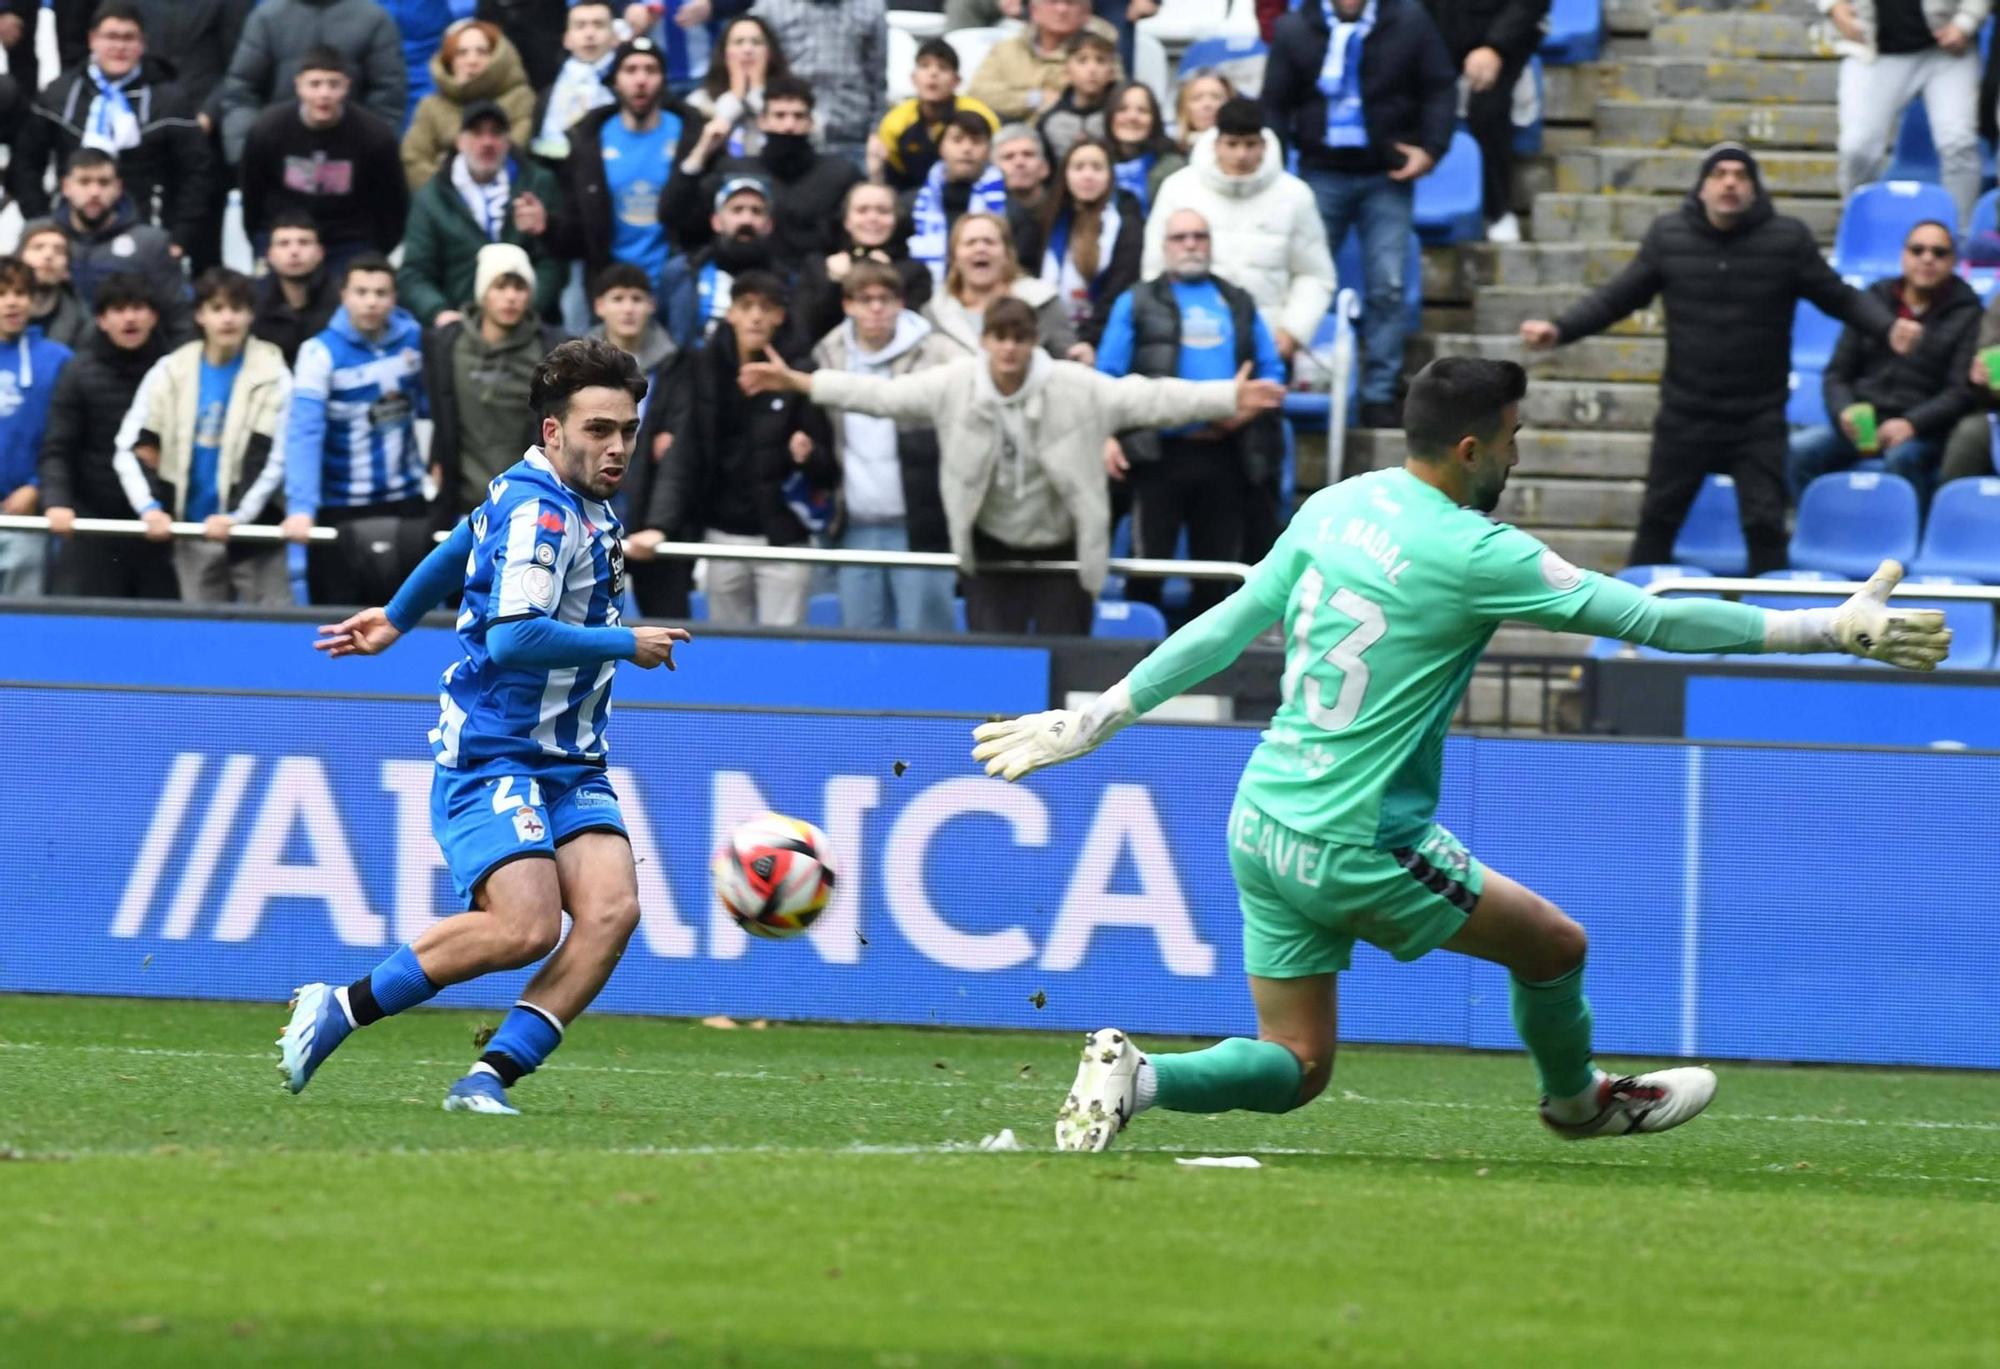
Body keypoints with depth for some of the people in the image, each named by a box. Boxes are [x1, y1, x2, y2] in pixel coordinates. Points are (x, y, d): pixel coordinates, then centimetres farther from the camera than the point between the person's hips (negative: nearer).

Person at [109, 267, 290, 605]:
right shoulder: (169, 372, 4)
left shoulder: (272, 375, -3)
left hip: (255, 531, -2)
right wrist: (150, 507, -13)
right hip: (193, 533, 2)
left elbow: (274, 460, -6)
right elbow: (129, 449, 3)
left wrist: (236, 516, -17)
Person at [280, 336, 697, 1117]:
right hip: (493, 754, -9)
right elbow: (513, 637, -29)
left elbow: (469, 539, 30)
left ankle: (492, 1075, -15)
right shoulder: (537, 510, -17)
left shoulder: (575, 501, 13)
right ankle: (339, 1011, -5)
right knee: (526, 925, -24)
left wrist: (399, 617, 43)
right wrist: (627, 645, -17)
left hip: (569, 761, 9)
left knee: (611, 907, -15)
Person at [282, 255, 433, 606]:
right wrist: (300, 508, -34)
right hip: (339, 510, -4)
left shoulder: (412, 338, -2)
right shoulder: (321, 353, -15)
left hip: (406, 504, 4)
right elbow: (304, 433, -23)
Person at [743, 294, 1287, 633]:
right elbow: (881, 394, -4)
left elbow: (1150, 399, -17)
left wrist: (1229, 399, -29)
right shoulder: (954, 385, -8)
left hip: (1062, 550, -2)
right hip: (992, 551, 2)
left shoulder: (1076, 388, -14)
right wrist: (796, 382, -8)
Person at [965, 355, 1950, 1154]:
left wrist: (1098, 719, 20)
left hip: (1261, 825, 7)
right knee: (1555, 944, 14)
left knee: (1295, 1067, 13)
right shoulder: (1471, 555, -17)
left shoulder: (1334, 508, 4)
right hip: (1359, 851, -7)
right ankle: (1577, 1098, 39)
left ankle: (1134, 1076, -8)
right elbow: (1647, 617, -16)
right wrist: (1835, 631, -10)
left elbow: (1227, 626, 10)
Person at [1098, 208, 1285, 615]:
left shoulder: (1239, 304, 18)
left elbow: (1272, 370, 14)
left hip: (1224, 453, 3)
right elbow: (1108, 376, 1)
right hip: (1161, 453, -3)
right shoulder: (1137, 303, 9)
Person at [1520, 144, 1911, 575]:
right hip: (1684, 416, 2)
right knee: (1657, 521, 11)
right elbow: (1617, 297, 5)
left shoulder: (1788, 239, -6)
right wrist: (1560, 330, -7)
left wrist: (1888, 328, -19)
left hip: (1760, 421, -2)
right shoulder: (1668, 235, -2)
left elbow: (1840, 298, -2)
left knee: (1765, 524, -5)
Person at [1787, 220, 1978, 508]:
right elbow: (1837, 372, 15)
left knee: (1903, 456, -38)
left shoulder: (1967, 315, 7)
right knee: (1797, 450, -24)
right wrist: (1844, 411, -8)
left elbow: (1962, 391, -3)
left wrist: (1912, 424, -20)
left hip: (1922, 432, -3)